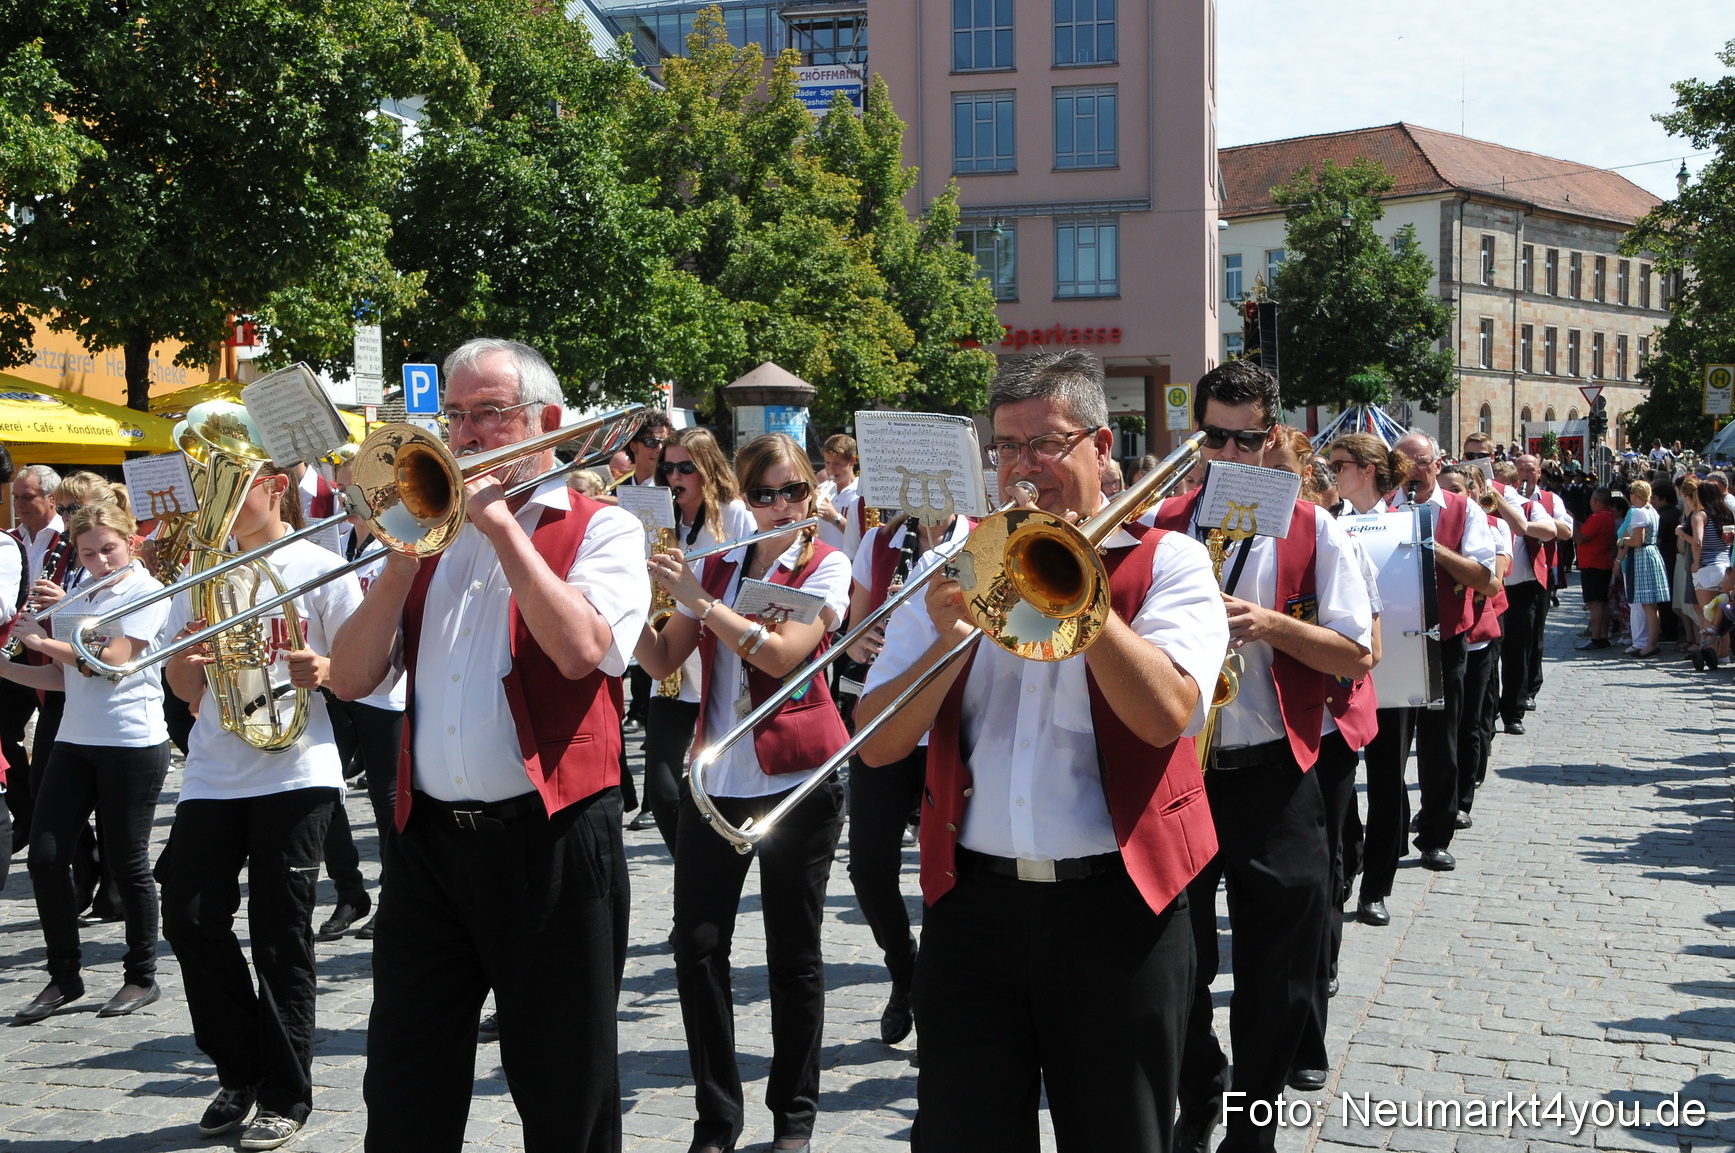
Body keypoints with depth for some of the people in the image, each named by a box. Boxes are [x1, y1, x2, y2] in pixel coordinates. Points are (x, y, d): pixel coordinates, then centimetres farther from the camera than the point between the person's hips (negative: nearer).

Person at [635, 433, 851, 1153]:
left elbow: (782, 653, -18)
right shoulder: (716, 564, 12)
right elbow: (662, 660, 7)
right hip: (716, 775, 4)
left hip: (797, 777, -4)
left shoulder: (825, 567, -3)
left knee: (793, 951, 3)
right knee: (697, 944, -1)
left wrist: (694, 597, -18)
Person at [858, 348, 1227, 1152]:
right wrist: (948, 640, -14)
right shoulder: (954, 568, 9)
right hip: (974, 902, 3)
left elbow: (1167, 715, -18)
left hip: (1116, 905, -2)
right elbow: (876, 746, 2)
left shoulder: (1166, 562, 1)